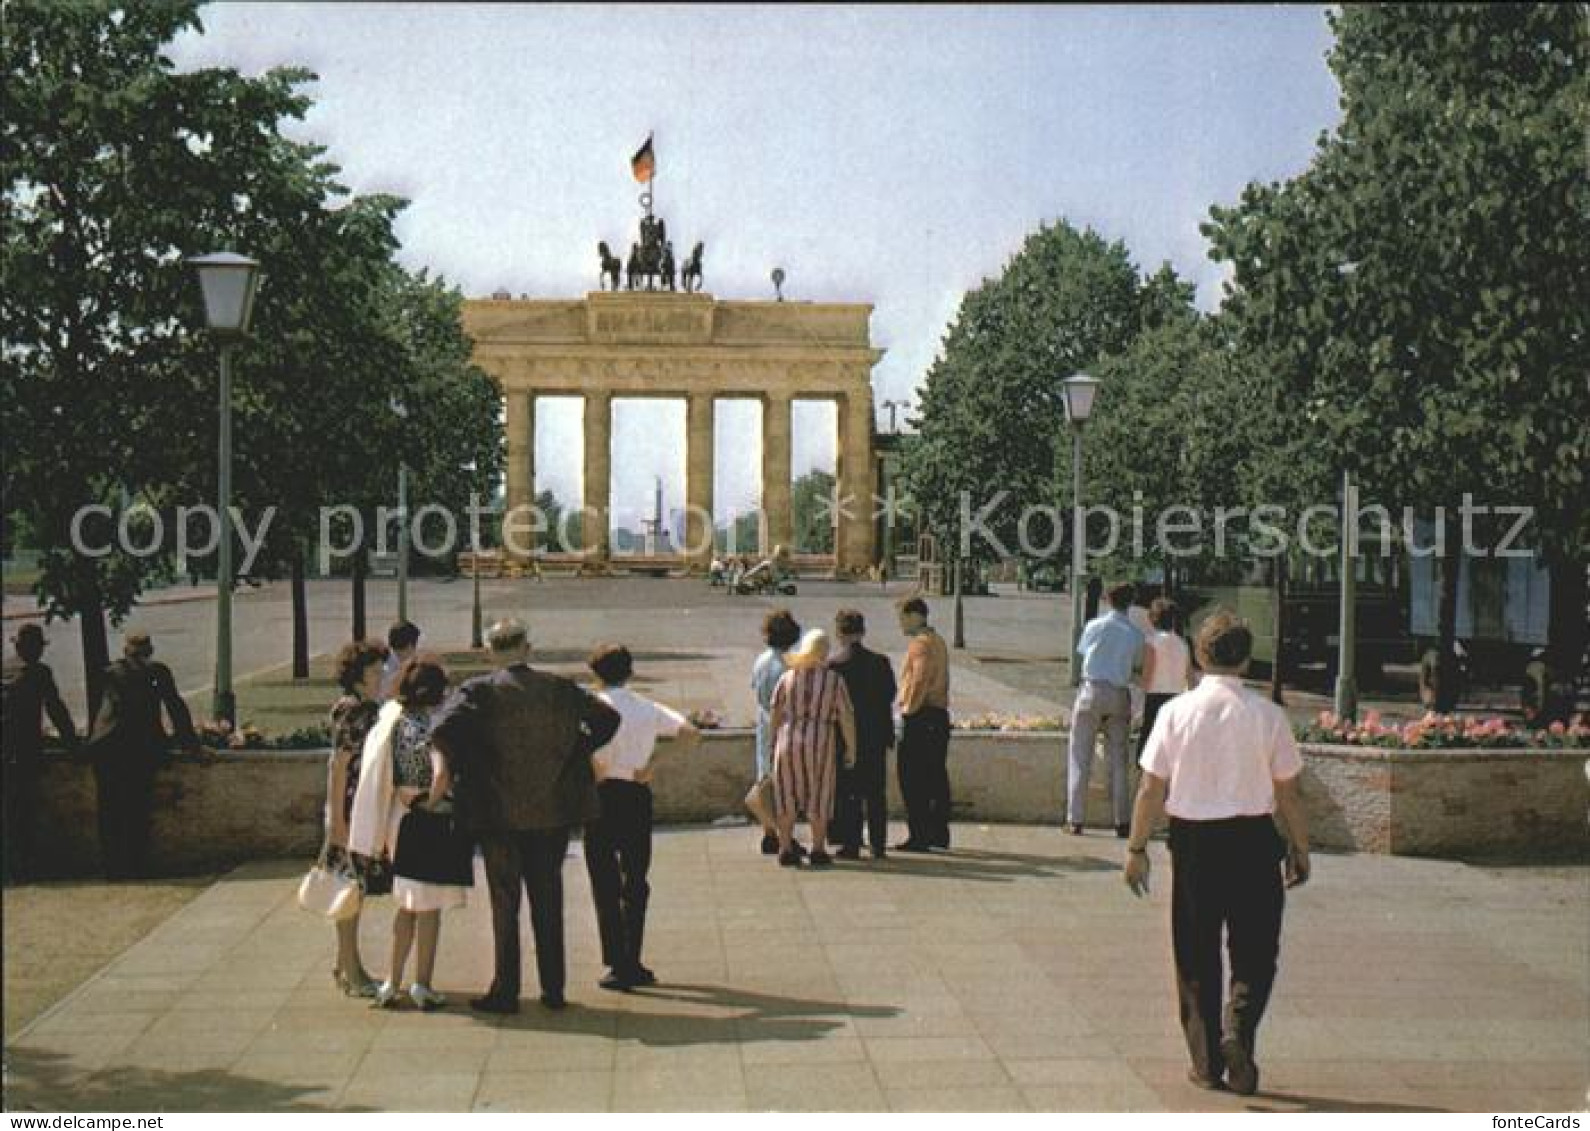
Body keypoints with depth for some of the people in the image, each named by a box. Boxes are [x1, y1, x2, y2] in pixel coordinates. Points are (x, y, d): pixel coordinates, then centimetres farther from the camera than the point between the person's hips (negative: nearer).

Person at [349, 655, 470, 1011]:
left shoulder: (391, 719, 3)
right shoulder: (435, 722, -16)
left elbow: (379, 773, 2)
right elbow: (442, 774, -28)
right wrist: (432, 802, -12)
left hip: (400, 820, 6)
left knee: (406, 904, 19)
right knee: (430, 906, 5)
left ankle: (394, 982, 22)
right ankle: (422, 984, 10)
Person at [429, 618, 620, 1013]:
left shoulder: (479, 691, -8)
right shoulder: (561, 688, 1)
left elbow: (444, 732, -22)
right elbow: (607, 718, 2)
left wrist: (463, 773, -9)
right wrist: (575, 755, 9)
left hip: (500, 813, -3)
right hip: (554, 811, 3)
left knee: (505, 902, 7)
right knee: (549, 899, 13)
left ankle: (505, 991, 11)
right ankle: (553, 988, 17)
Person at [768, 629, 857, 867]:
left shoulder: (787, 677, 1)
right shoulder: (834, 679, -5)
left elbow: (773, 715, 3)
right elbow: (846, 718, -5)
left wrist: (774, 742, 14)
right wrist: (851, 749, 2)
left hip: (788, 740, 2)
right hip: (820, 741, -2)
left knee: (787, 796, 11)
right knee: (819, 797, 10)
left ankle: (785, 850, 11)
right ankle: (818, 850, 10)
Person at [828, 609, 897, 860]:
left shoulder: (832, 665, -11)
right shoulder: (880, 662, -3)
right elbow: (890, 696, 4)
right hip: (875, 736, 3)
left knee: (848, 794, 4)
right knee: (876, 793, 10)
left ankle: (850, 845, 4)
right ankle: (878, 846, 14)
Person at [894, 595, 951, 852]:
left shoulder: (921, 643, -12)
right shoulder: (937, 640, 18)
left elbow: (919, 681, -22)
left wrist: (907, 710, -16)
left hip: (920, 717, -10)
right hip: (939, 715, 10)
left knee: (913, 781, -6)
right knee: (936, 776, 13)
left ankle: (919, 836, -6)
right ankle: (939, 833, 18)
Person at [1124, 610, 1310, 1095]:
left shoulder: (1175, 711, -5)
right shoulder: (1268, 714, -6)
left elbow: (1152, 787, -4)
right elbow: (1287, 792, -1)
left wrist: (1137, 846, 6)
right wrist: (1300, 848, 11)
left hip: (1192, 840, 1)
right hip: (1253, 838, -1)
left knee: (1196, 955, 12)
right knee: (1254, 952, 13)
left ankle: (1206, 1061, 17)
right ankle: (1237, 1029, -10)